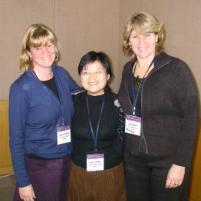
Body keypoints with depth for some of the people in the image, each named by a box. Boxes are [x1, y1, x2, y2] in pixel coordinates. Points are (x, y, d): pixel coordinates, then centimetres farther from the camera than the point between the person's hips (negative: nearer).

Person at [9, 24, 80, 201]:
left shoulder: (62, 74, -4)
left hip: (67, 160, 5)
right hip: (37, 165, -5)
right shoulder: (21, 88, -17)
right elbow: (16, 138, -13)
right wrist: (23, 182, -11)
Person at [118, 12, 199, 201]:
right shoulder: (128, 69, 4)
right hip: (133, 158, 5)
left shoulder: (176, 68, -12)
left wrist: (180, 163, -16)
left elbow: (190, 117, -14)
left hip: (167, 160, -4)